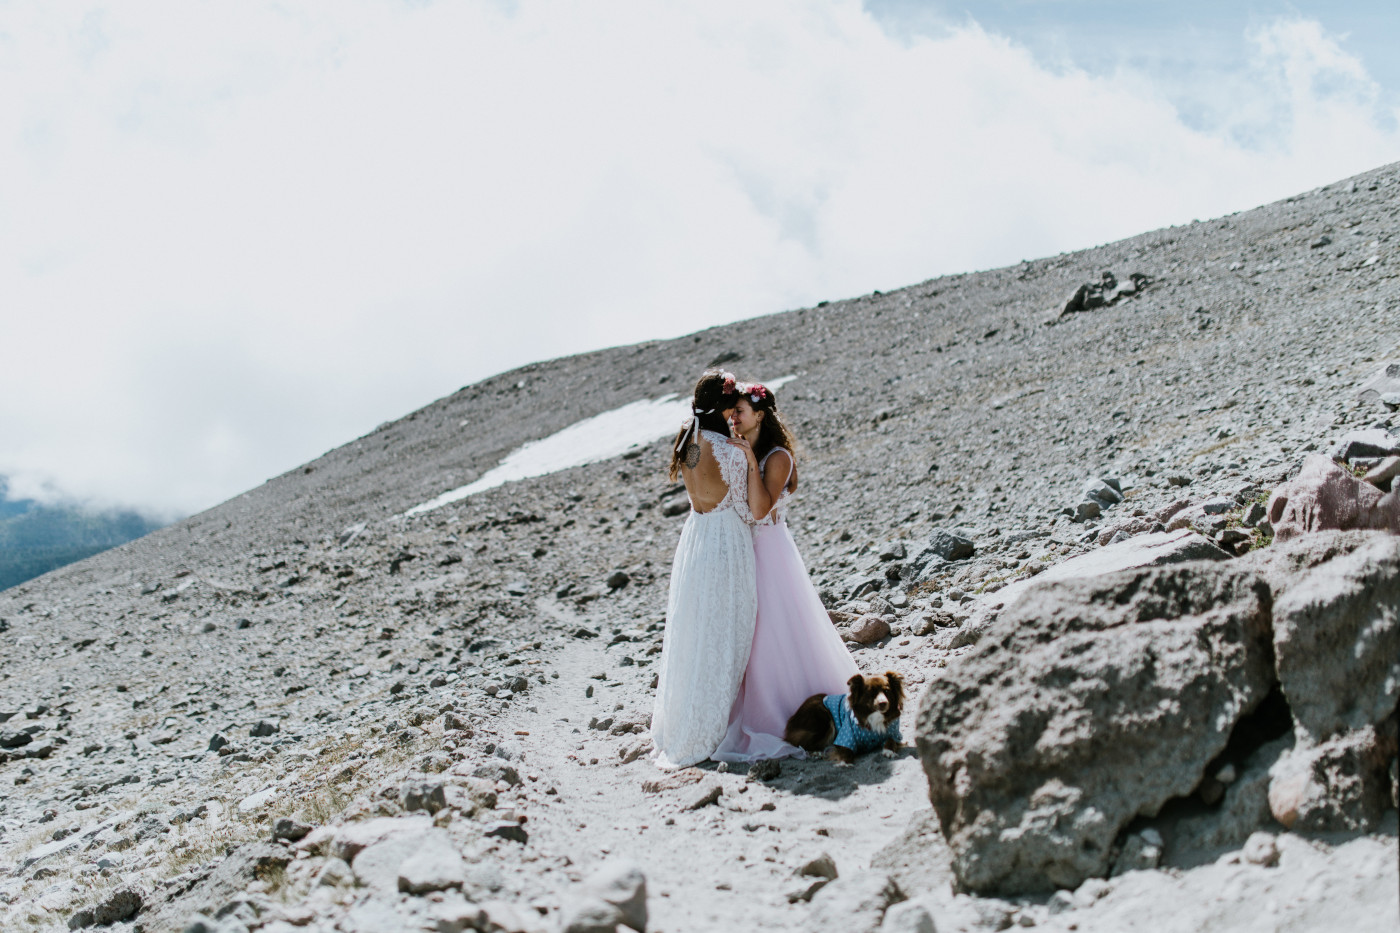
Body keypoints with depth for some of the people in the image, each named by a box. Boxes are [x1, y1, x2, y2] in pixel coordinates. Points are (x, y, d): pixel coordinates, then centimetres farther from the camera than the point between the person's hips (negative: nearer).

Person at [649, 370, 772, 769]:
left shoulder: (686, 443, 2)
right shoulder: (731, 451, -18)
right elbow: (759, 509, -14)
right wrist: (752, 459, -14)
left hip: (694, 538, 7)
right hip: (727, 543, -7)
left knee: (689, 634, 17)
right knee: (722, 637, 5)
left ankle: (673, 727, 28)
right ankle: (702, 733, 11)